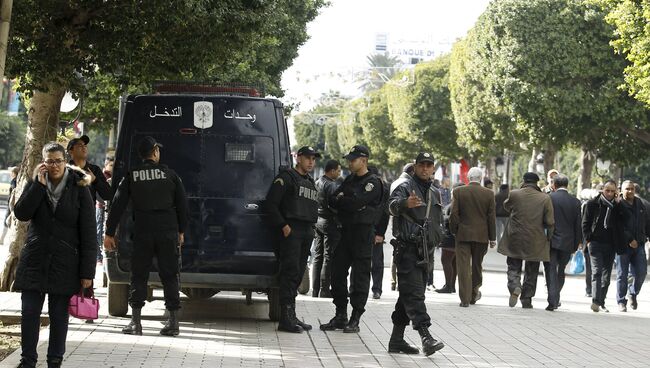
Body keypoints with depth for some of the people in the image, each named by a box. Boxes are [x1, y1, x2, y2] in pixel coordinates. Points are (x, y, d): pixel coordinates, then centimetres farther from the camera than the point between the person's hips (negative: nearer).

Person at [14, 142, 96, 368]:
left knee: (59, 315, 5)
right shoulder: (35, 183, 5)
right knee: (29, 312, 1)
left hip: (65, 262, -2)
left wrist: (87, 272, -9)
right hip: (35, 260, 2)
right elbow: (21, 213, -10)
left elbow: (88, 233, -5)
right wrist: (39, 185, -16)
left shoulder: (79, 189, -4)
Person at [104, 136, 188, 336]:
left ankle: (136, 322, 2)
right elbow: (182, 204, 5)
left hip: (142, 233, 0)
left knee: (139, 276, 6)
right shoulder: (169, 174, 3)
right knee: (169, 276, 6)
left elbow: (117, 206, 0)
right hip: (168, 233, 0)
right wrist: (181, 231, 14)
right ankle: (173, 322, 5)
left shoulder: (131, 176, 2)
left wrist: (109, 233, 4)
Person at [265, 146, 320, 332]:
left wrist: (311, 228, 13)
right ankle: (286, 318, -15)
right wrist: (283, 226, -17)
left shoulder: (310, 182, 22)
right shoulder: (286, 177, -4)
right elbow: (271, 203, -11)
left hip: (307, 232, 8)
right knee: (290, 272, -13)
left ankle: (290, 316, 14)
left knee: (297, 275, 9)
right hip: (291, 231, -8)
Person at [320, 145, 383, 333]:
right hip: (346, 231, 8)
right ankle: (340, 316, 14)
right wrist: (348, 202, -7)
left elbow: (357, 202, -19)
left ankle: (355, 319, 0)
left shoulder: (373, 182, -7)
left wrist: (340, 200, -3)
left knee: (360, 277, -3)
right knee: (337, 273, 6)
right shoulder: (350, 180, 17)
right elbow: (332, 201, 11)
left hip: (363, 234, -8)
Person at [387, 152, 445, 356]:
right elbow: (393, 205, -29)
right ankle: (426, 337, -26)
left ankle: (397, 340, 18)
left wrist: (435, 240, 19)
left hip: (425, 252, 8)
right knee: (414, 294, -15)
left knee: (408, 295, 12)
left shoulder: (435, 193, 18)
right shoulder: (405, 188, -6)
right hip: (408, 250, -8)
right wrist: (406, 203, -49)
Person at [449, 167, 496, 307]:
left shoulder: (458, 192, -6)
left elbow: (454, 214, -5)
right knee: (477, 265, 16)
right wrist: (492, 238, 5)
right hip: (481, 235, 1)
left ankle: (465, 299, -3)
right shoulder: (489, 193, -3)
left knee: (463, 267, 1)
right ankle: (474, 293, 27)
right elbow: (491, 217, -1)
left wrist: (454, 231, 8)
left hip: (463, 234, -1)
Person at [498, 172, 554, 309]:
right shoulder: (545, 199, -7)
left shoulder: (514, 194, -6)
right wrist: (549, 238, 7)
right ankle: (527, 299, 16)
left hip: (515, 240, 0)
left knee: (514, 267, 10)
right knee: (531, 272, 13)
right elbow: (550, 222, -7)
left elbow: (506, 206, 16)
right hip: (535, 242, 0)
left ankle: (514, 287, -17)